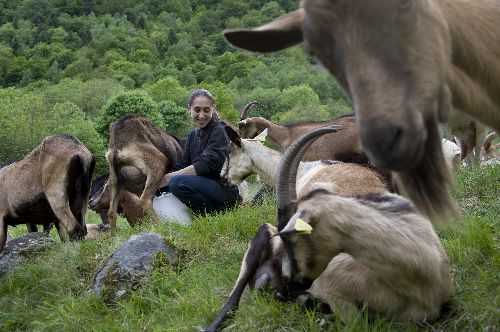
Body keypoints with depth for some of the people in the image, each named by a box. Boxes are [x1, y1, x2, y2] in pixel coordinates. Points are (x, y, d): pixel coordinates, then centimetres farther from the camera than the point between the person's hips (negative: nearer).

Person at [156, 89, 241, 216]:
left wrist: (169, 177, -24)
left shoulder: (219, 131, -9)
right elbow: (184, 164, 7)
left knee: (178, 183, -28)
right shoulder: (194, 135, 16)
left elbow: (207, 164, -21)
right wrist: (161, 179, -12)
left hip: (225, 190, -8)